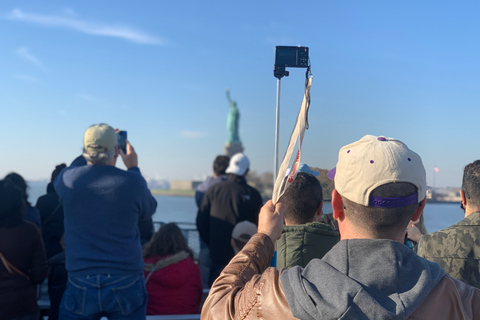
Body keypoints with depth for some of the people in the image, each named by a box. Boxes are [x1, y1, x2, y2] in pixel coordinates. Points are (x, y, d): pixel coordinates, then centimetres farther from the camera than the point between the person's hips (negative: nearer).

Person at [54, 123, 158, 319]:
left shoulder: (68, 179, -7)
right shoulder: (133, 181, -12)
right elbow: (149, 210, 9)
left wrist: (89, 155, 28)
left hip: (81, 285, 1)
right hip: (126, 285, -1)